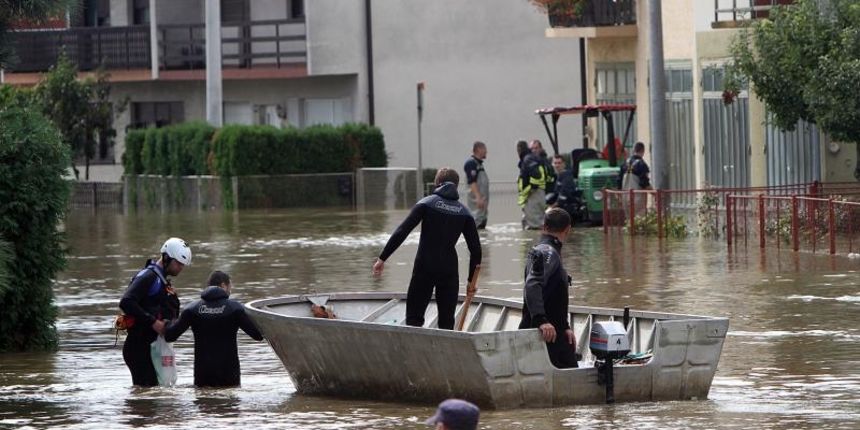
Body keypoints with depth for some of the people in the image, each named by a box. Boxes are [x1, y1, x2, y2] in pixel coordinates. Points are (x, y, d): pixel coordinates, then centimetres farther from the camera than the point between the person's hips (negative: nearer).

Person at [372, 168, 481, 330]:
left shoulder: (426, 204, 0)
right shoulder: (464, 213, 6)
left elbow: (401, 232, -9)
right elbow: (476, 249, 5)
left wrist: (382, 258, -7)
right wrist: (472, 280, 14)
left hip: (423, 269, -2)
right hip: (449, 270, 2)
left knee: (414, 317, 3)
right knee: (446, 322, 8)